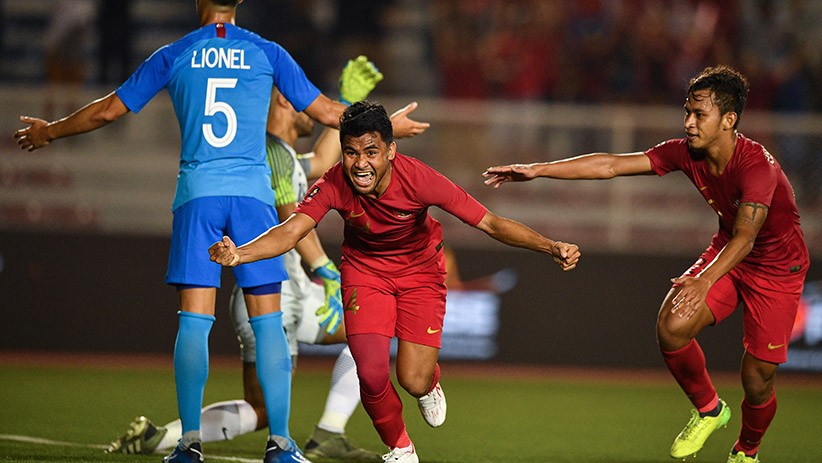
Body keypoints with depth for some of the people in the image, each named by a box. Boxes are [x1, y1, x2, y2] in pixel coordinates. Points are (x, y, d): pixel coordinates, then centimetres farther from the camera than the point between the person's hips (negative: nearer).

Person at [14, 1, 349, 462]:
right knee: (268, 321, 1)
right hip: (253, 194, 0)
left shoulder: (174, 56, 7)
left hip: (197, 196, 0)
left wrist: (49, 132, 29)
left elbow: (108, 110, 13)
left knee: (194, 321, 0)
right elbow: (326, 111, 9)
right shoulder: (267, 53, 6)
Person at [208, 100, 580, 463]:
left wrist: (550, 247, -43)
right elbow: (291, 231, -38)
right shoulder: (335, 185, -28)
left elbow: (490, 223, -31)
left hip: (420, 269, -1)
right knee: (371, 373, -16)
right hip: (364, 267, 1)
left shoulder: (418, 179, -32)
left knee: (414, 382, -9)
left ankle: (431, 381, 32)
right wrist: (237, 255, -57)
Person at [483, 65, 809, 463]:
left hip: (777, 267, -5)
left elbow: (745, 237, -40)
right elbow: (611, 165, -13)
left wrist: (704, 281, -55)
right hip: (726, 252, 5)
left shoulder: (757, 166, -32)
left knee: (757, 379, -6)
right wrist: (537, 170, -19)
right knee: (671, 326, -20)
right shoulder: (686, 153, -13)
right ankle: (708, 409, 7)